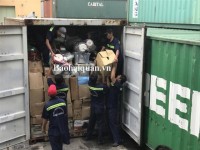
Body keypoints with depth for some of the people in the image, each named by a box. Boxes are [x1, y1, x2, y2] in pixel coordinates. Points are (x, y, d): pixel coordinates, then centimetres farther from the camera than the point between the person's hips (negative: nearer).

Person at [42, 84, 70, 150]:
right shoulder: (63, 102, -6)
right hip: (63, 128, 4)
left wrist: (43, 127, 9)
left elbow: (45, 119, -9)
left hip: (53, 130, -4)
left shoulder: (47, 105, -17)